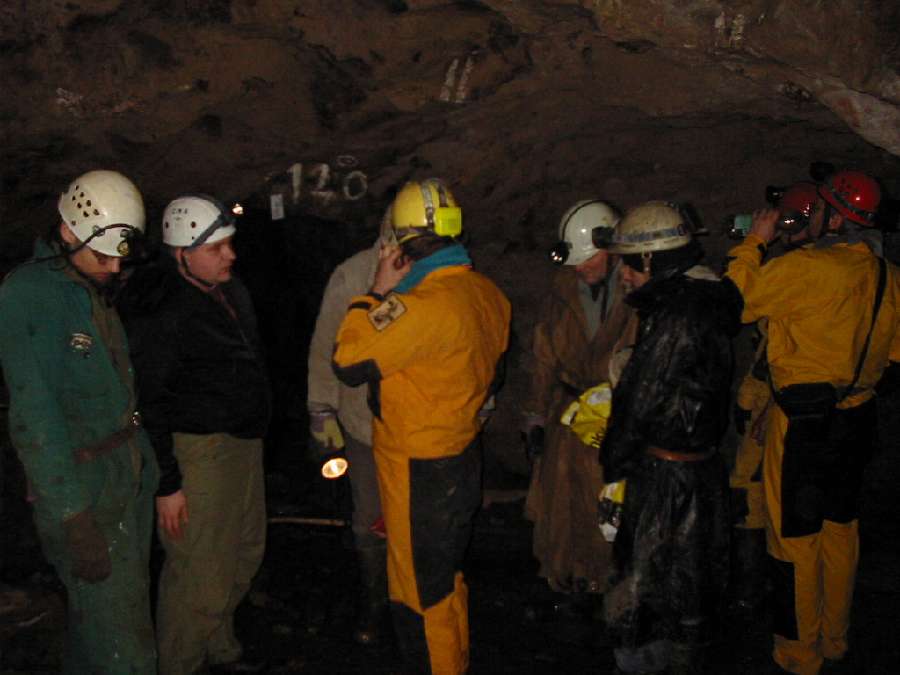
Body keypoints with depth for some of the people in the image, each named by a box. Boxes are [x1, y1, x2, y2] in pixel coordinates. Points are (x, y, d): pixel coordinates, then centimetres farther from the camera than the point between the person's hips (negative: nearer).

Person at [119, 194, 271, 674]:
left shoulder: (230, 291, 7)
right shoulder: (160, 311, -20)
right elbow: (149, 402, -18)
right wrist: (166, 483, -17)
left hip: (243, 441, 9)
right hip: (197, 450, -9)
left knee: (245, 553, 21)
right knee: (200, 574, -1)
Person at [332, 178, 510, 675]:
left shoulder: (424, 303, -27)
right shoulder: (486, 292, 0)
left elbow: (348, 362, -21)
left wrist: (378, 292, -13)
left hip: (419, 473, -9)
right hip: (461, 459, 9)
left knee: (422, 592, 9)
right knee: (446, 581, 26)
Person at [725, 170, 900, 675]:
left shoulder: (806, 269, -21)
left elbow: (734, 301, -15)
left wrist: (755, 242, -4)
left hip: (805, 422, -7)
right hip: (859, 418, 7)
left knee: (796, 537, 6)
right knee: (841, 529, 19)